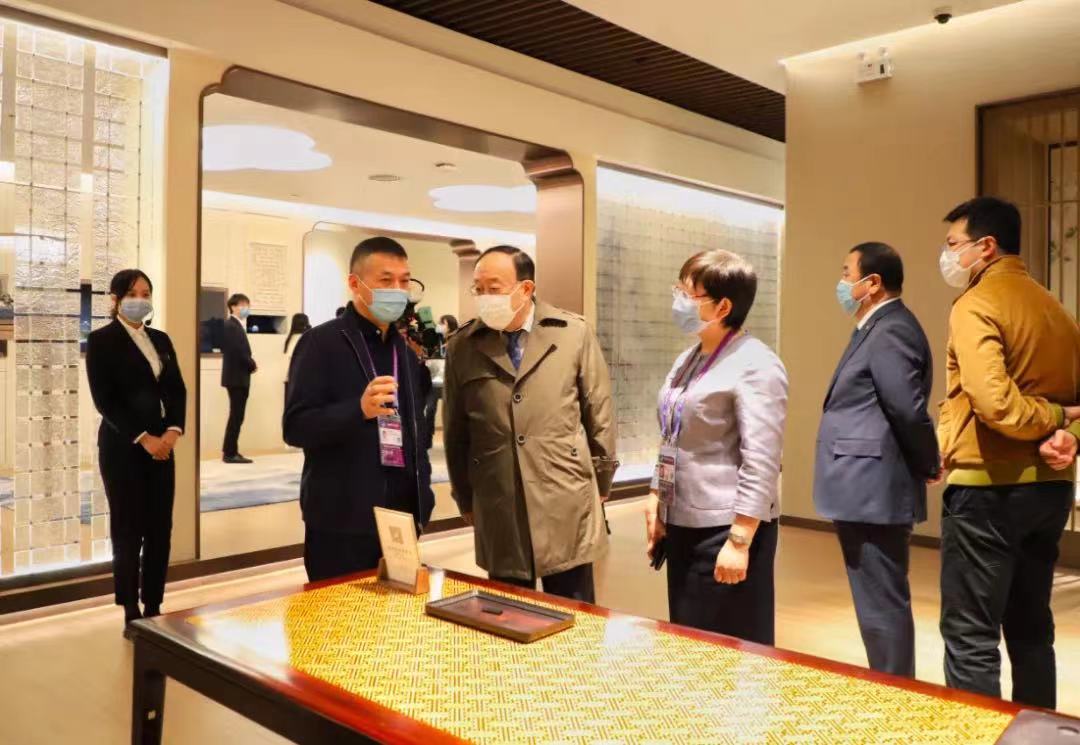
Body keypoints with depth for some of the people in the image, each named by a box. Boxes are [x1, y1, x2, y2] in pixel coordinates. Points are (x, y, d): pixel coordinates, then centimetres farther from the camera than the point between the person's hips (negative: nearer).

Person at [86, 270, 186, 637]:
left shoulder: (161, 340, 14)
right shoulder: (102, 341, -3)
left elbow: (177, 390, 10)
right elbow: (104, 400, -10)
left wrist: (173, 431, -7)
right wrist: (142, 438, -16)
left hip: (162, 445, 5)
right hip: (122, 448, -5)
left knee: (160, 530, 6)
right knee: (128, 531, 0)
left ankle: (153, 609, 16)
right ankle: (132, 614, 10)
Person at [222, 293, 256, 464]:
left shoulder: (237, 325, 17)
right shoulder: (230, 325, -14)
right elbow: (238, 351, -21)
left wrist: (250, 365, -1)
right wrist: (252, 366, -7)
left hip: (239, 376, 10)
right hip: (236, 376, -10)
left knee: (237, 415, 13)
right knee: (236, 416, -6)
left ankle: (230, 451, 19)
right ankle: (230, 453, -1)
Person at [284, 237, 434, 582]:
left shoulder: (405, 350, 14)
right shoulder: (322, 342, -6)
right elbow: (295, 427, -13)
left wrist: (422, 497, 12)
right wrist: (360, 409, -29)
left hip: (401, 517, 6)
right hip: (343, 521, -6)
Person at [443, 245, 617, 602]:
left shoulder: (574, 333, 0)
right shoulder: (463, 345, 3)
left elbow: (599, 414, 5)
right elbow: (455, 430, 10)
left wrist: (600, 486, 9)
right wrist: (465, 499, 13)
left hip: (566, 504, -1)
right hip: (498, 512, 1)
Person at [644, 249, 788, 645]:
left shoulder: (755, 366, -15)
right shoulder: (688, 359, 12)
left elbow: (760, 463, -20)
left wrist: (739, 541, -22)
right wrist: (656, 502, 12)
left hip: (726, 527, -8)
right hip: (683, 524, 8)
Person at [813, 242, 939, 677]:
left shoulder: (890, 331, -15)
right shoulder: (880, 329, 18)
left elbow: (910, 411, -21)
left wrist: (928, 466, -7)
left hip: (874, 495, -11)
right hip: (868, 494, 11)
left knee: (881, 607, -1)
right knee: (880, 605, 18)